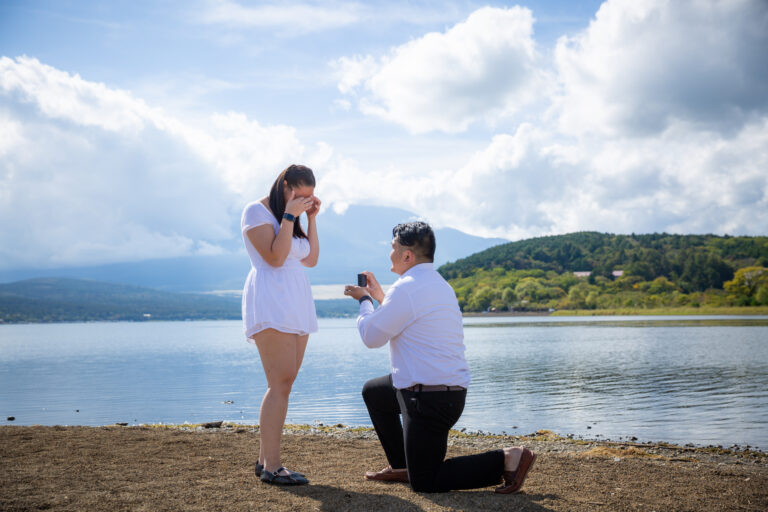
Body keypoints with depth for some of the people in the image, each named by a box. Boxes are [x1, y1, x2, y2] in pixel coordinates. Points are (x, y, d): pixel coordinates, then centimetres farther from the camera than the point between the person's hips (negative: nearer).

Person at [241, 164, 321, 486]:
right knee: (281, 383, -16)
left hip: (295, 306, 9)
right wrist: (289, 215, -12)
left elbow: (311, 259, 17)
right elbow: (274, 257, -14)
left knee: (282, 384, 5)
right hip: (270, 302, -9)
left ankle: (265, 459, 9)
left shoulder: (290, 218, 22)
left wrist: (311, 218, 13)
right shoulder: (257, 211, -2)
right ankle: (271, 466, -15)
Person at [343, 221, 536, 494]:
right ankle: (401, 466, 30)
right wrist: (379, 296, 31)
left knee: (424, 483, -2)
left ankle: (507, 459, -7)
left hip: (429, 398, -10)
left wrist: (365, 300, 9)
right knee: (373, 391, 28)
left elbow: (372, 337, -8)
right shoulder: (439, 284, 13)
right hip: (452, 388, 10)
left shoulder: (406, 288, -17)